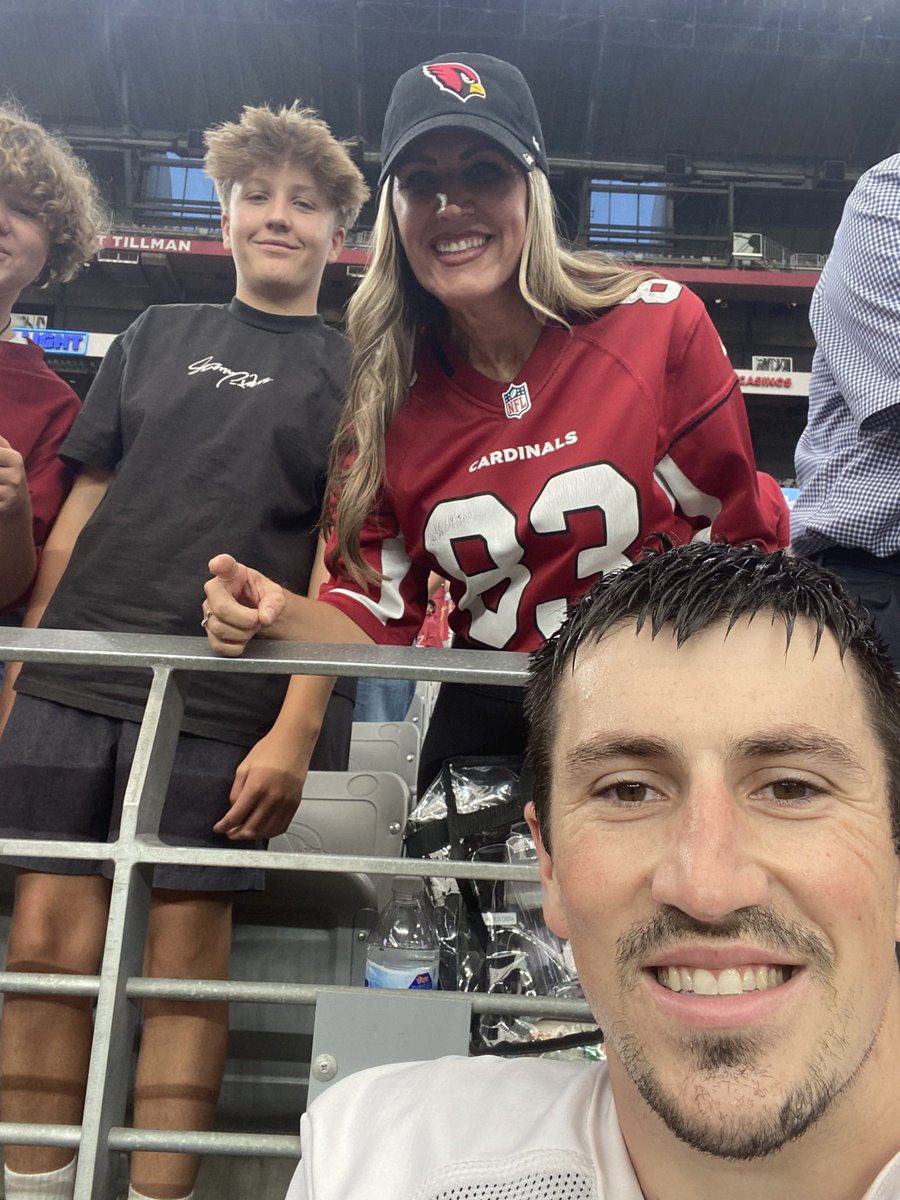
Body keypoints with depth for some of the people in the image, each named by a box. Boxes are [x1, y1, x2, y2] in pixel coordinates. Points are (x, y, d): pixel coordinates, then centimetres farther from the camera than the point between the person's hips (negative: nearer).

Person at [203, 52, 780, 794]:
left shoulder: (660, 324, -11)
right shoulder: (389, 398, -3)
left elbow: (735, 550, -5)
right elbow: (382, 616, -2)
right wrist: (281, 615, -22)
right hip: (484, 729, 3)